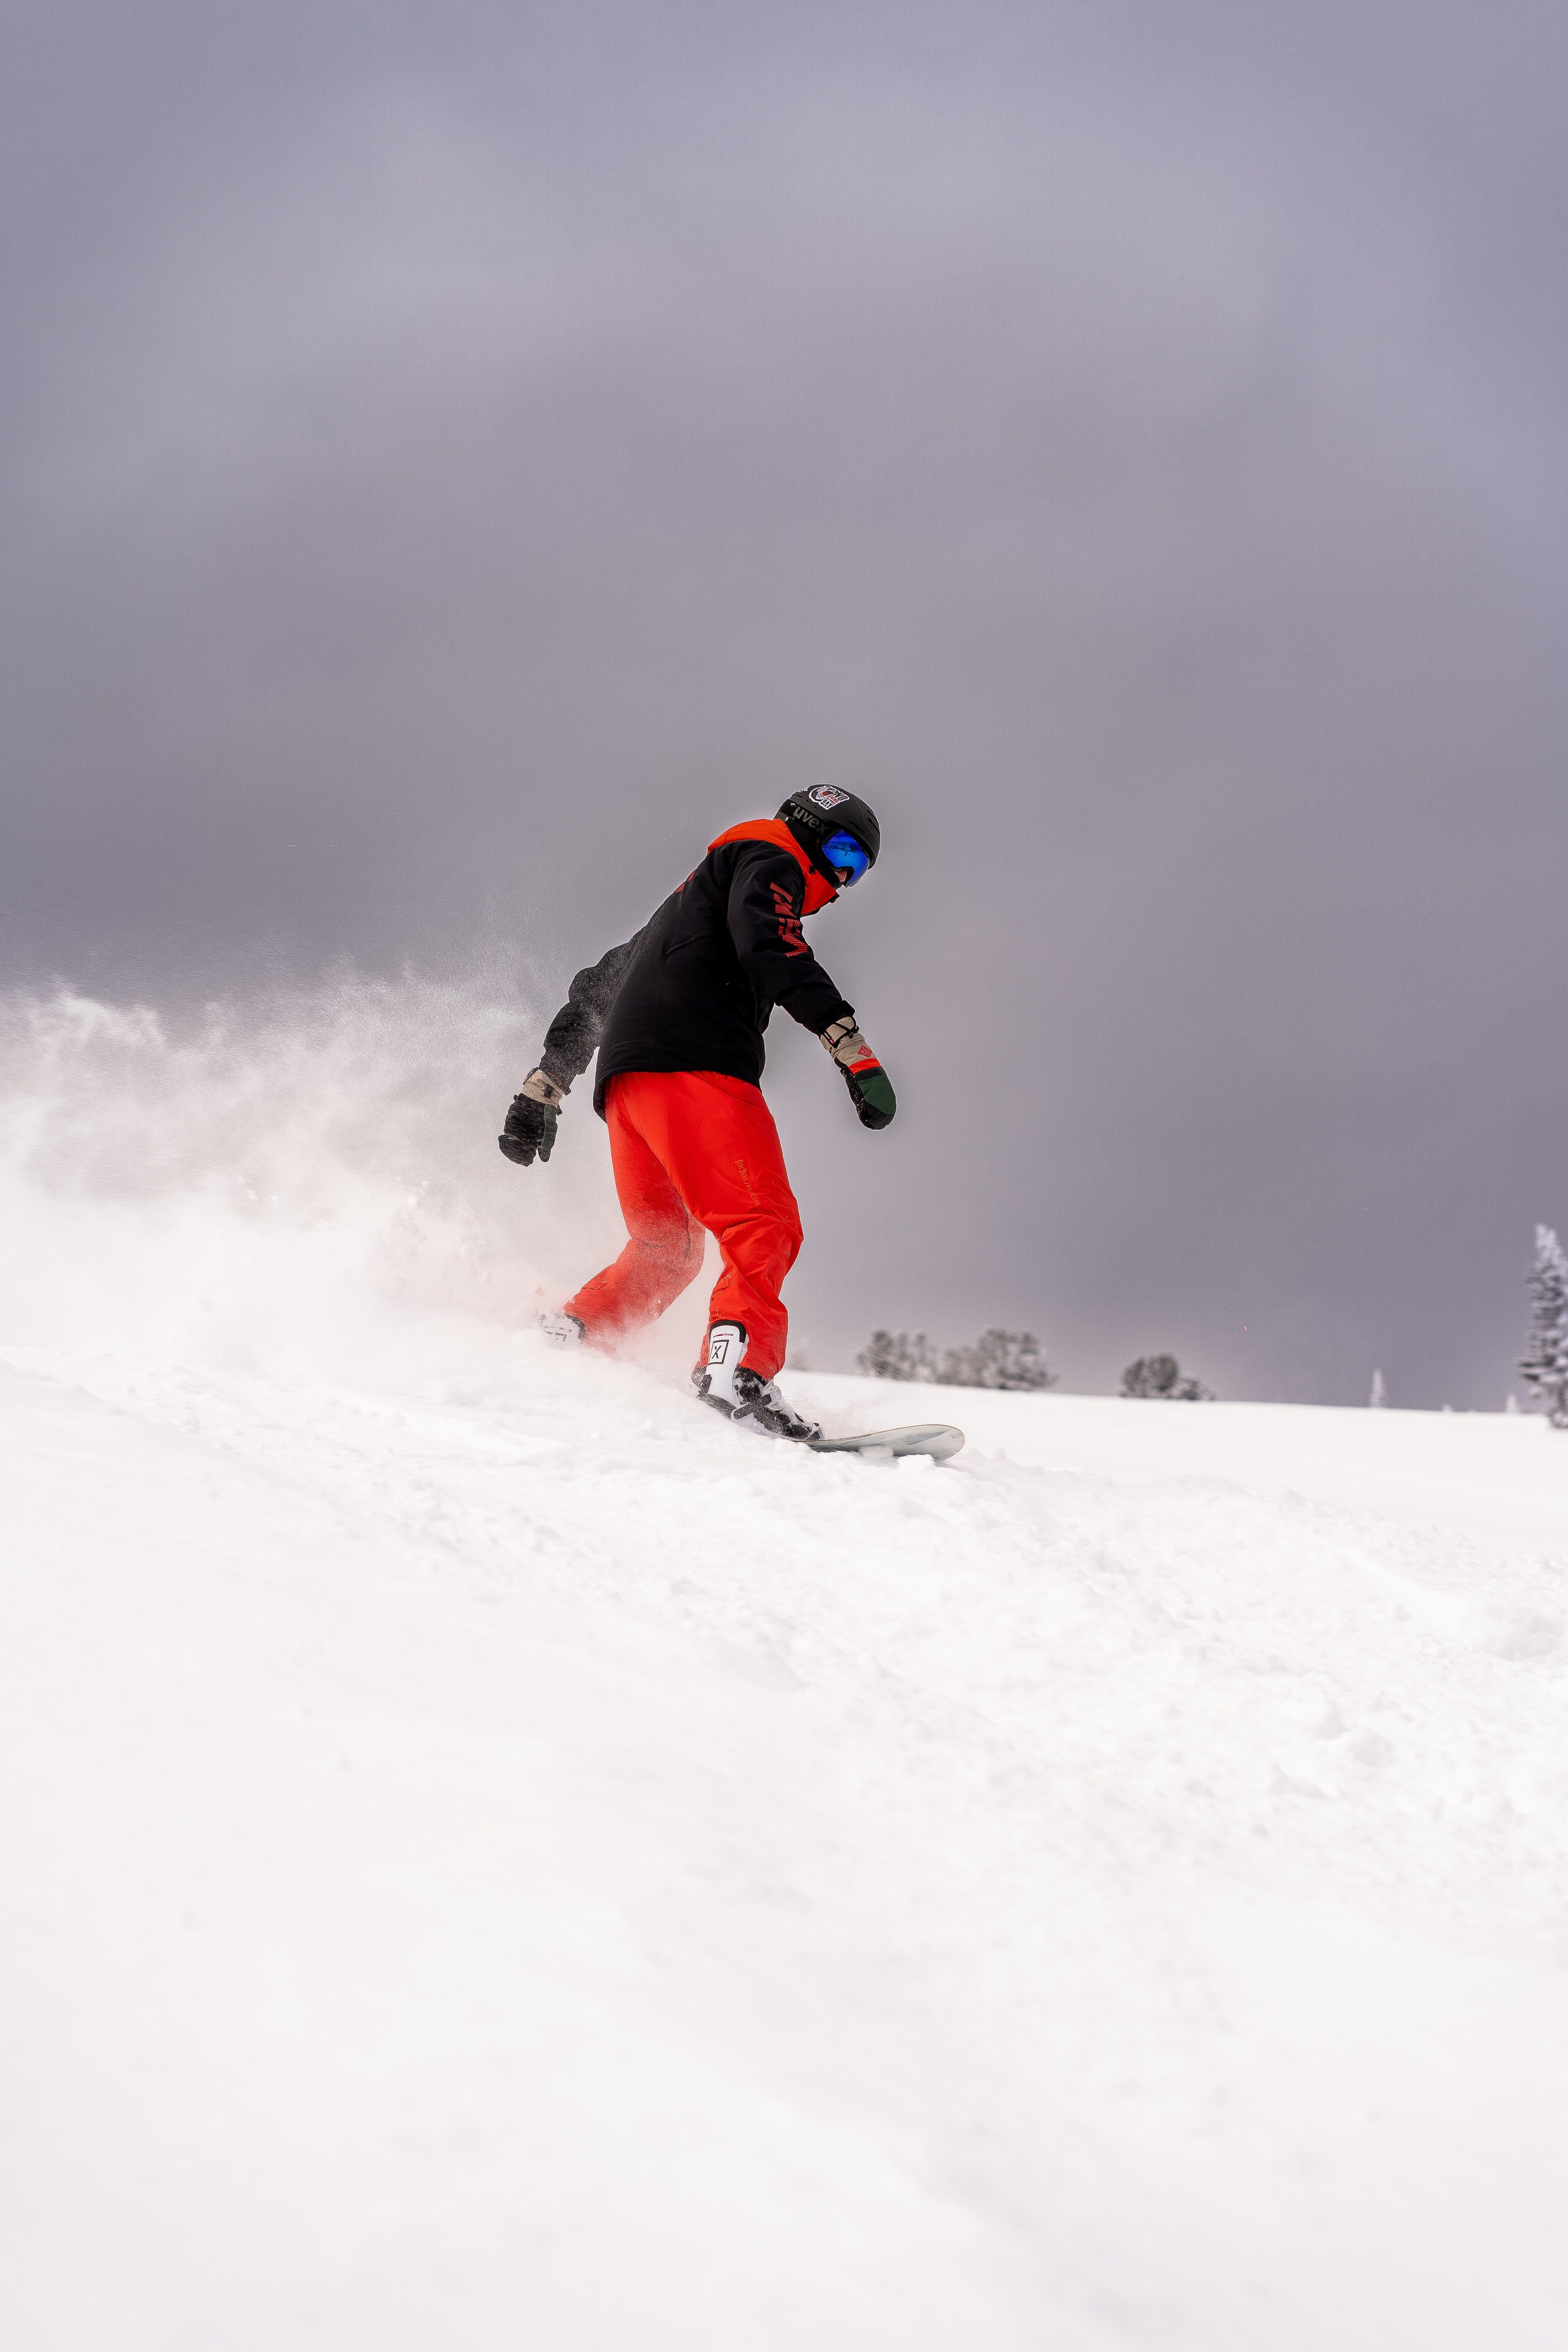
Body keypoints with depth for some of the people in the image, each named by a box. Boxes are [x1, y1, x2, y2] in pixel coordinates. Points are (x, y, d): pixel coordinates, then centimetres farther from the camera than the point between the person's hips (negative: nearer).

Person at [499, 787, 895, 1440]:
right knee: (763, 1227, -19)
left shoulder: (692, 897, 39)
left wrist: (543, 1089, 35)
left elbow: (594, 988, 38)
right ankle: (738, 1369, -40)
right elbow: (768, 948, -10)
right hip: (694, 1066, -9)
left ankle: (559, 1338, 5)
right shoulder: (768, 861, 12)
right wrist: (853, 1049, -17)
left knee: (665, 1251, 18)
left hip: (625, 1082, 9)